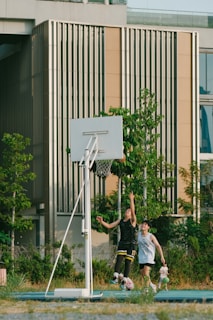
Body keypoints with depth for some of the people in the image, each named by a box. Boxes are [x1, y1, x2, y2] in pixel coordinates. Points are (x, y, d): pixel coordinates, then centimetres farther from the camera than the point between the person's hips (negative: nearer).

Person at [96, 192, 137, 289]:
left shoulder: (132, 221, 0)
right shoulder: (120, 221, 13)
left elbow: (133, 210, -16)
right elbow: (109, 226, 13)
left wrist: (131, 200, -23)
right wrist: (101, 222, -2)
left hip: (131, 244, -3)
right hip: (122, 243, 3)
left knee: (128, 262, -2)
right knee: (119, 259, -14)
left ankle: (124, 281, 1)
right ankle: (116, 277, -20)